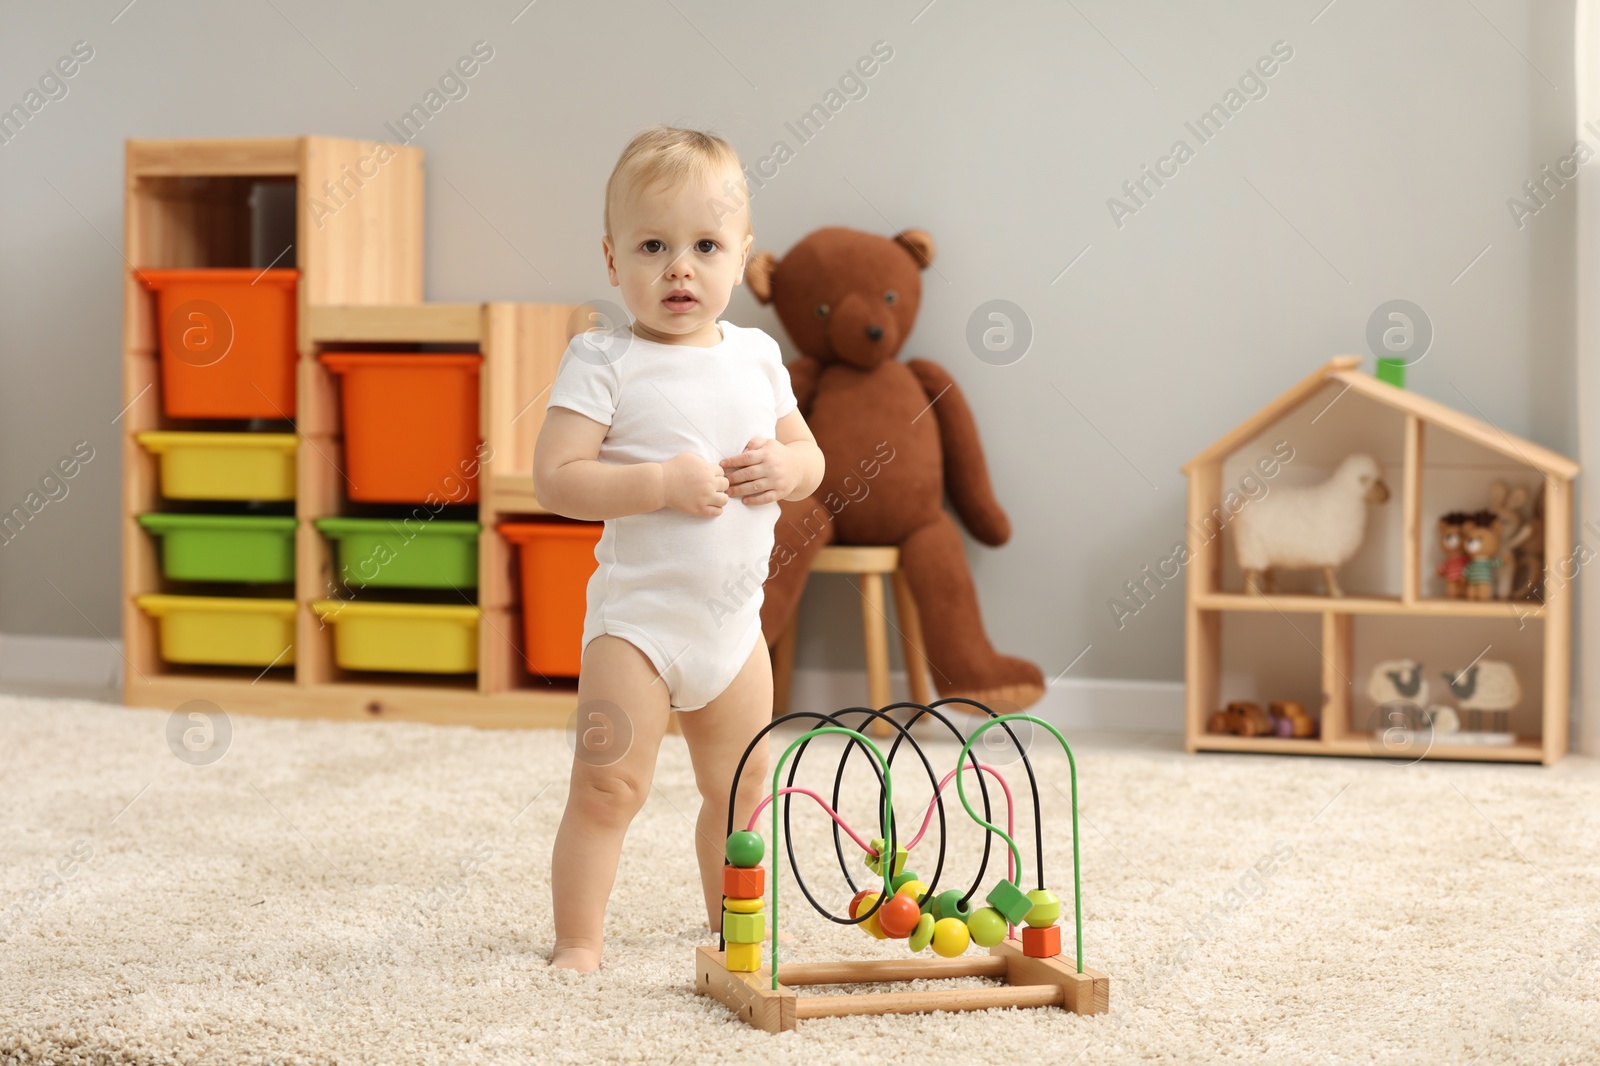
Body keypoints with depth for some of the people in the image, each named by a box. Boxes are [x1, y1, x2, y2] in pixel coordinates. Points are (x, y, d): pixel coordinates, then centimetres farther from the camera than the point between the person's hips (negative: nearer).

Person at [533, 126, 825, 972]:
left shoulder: (756, 355, 5)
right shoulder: (604, 362, -12)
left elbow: (809, 457, 15)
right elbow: (555, 480, -19)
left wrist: (785, 467, -8)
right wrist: (663, 483, -27)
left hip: (733, 618, 6)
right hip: (637, 616, -6)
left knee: (741, 785, 17)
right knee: (609, 787, -7)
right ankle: (578, 941, 5)